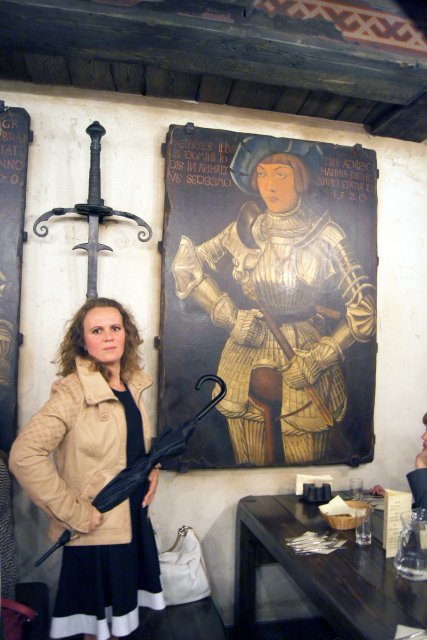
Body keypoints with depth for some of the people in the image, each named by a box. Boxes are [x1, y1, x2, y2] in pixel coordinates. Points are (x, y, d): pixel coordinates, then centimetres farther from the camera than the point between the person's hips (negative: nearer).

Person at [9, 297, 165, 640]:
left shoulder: (133, 386, 2)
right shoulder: (73, 391, -19)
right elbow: (24, 455, -26)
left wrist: (152, 468, 2)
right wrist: (73, 512, -23)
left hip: (136, 520, 6)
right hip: (97, 531, -6)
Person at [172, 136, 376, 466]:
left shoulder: (325, 234, -7)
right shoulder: (245, 228, -1)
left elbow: (363, 306, -4)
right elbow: (187, 264, 4)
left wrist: (319, 357, -11)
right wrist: (228, 313, -6)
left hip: (306, 356, -1)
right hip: (248, 357, 2)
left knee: (306, 463, 11)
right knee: (250, 463, 15)